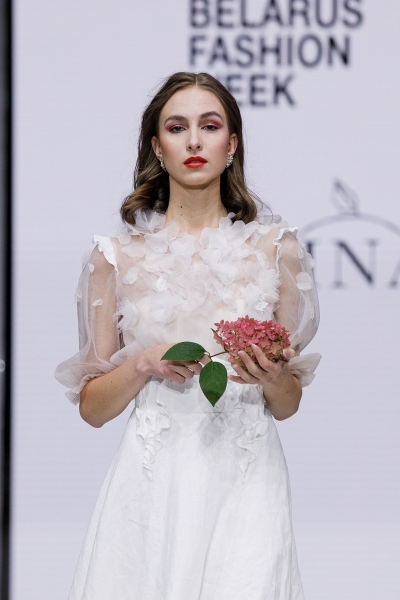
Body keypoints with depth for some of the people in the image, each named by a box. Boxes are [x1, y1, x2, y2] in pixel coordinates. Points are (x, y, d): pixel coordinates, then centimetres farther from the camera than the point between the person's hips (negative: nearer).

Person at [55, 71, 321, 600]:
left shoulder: (275, 248, 7)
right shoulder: (118, 254, 6)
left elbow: (287, 405, 12)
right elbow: (92, 407, 7)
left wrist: (272, 377, -10)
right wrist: (145, 364, -11)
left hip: (244, 482, 0)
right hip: (151, 484, 0)